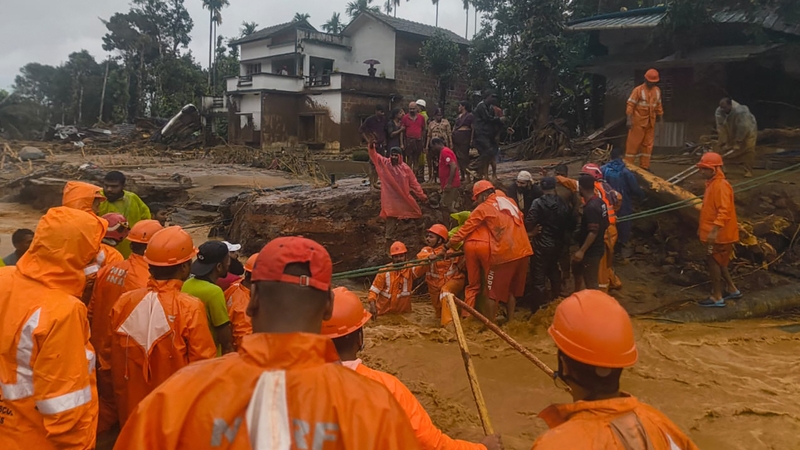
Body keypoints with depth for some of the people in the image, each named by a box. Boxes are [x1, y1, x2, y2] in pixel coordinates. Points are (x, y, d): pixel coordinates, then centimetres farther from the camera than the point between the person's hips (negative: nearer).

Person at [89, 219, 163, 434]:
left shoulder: (107, 270, -5)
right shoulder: (148, 282, -26)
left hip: (104, 354, 6)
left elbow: (92, 313, 4)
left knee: (107, 408, 24)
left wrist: (98, 343, 18)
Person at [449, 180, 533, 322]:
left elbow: (464, 230, -1)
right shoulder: (509, 201, 15)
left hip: (503, 254, -6)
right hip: (523, 251, 6)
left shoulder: (483, 208, -2)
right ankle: (510, 321, 23)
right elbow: (521, 220, 23)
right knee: (512, 288, 19)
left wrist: (447, 246, 7)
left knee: (494, 291, 6)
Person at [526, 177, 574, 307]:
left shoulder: (538, 202, -15)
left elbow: (529, 223, -21)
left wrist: (534, 229, -1)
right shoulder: (563, 203, 0)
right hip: (558, 244, 6)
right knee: (554, 271, 25)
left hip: (542, 244, -6)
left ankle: (540, 305, 8)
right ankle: (556, 299, 37)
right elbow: (571, 224, 5)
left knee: (539, 275, 3)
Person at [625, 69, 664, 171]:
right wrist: (629, 120, -19)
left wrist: (660, 116, 21)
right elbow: (630, 105, -13)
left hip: (650, 123, 6)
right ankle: (628, 165, 1)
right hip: (638, 122, -6)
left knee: (648, 144, 9)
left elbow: (658, 105, 18)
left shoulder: (657, 90, 9)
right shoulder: (638, 90, -10)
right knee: (633, 143, -4)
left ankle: (644, 166, 16)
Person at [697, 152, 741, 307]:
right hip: (713, 232, 10)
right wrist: (702, 227, 23)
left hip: (719, 234, -10)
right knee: (718, 262, 19)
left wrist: (714, 230, -35)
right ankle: (732, 290, 30)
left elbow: (724, 211, -28)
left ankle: (717, 297, 6)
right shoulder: (712, 183, 11)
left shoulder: (721, 186, -19)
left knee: (713, 261, -2)